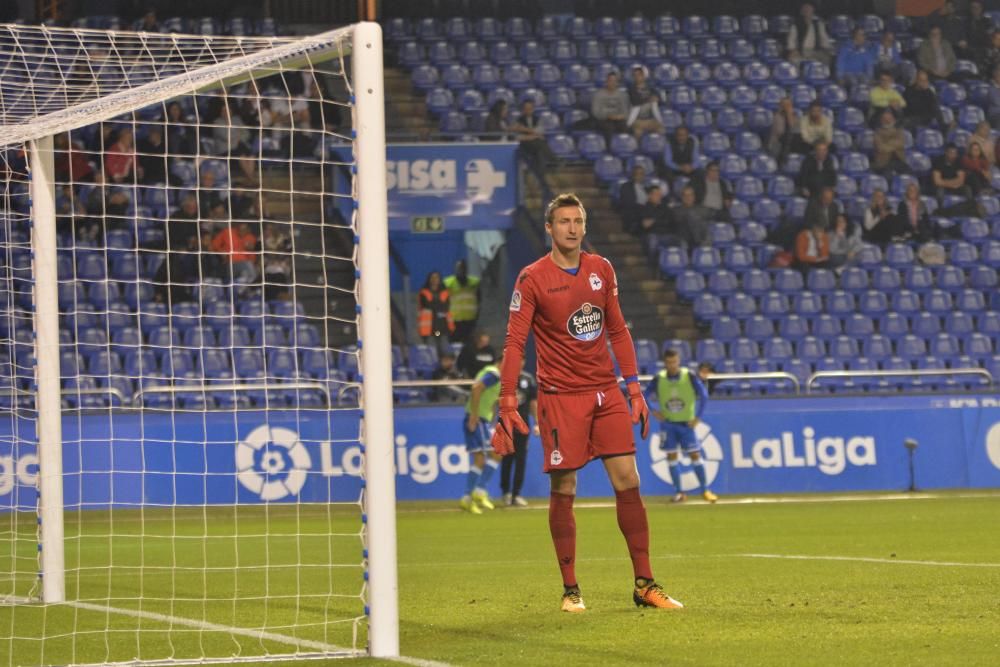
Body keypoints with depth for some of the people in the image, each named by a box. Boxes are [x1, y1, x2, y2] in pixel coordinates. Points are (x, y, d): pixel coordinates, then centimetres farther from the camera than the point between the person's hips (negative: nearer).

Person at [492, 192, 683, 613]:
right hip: (561, 397, -4)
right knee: (563, 491, -1)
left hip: (606, 394, 4)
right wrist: (508, 406, -15)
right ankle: (570, 589, 8)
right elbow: (515, 343, -8)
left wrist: (634, 388, 10)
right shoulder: (532, 279, -5)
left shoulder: (601, 270, 9)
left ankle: (645, 585, 5)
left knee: (628, 481, -1)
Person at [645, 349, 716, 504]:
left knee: (695, 455, -3)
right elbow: (644, 397, 5)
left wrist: (697, 417, -7)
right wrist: (654, 412, -5)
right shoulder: (658, 379, -5)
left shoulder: (690, 376, -10)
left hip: (687, 423, -2)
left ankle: (705, 490, 5)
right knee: (671, 456, -1)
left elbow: (704, 396, -5)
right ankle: (679, 492, 7)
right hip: (668, 423, 2)